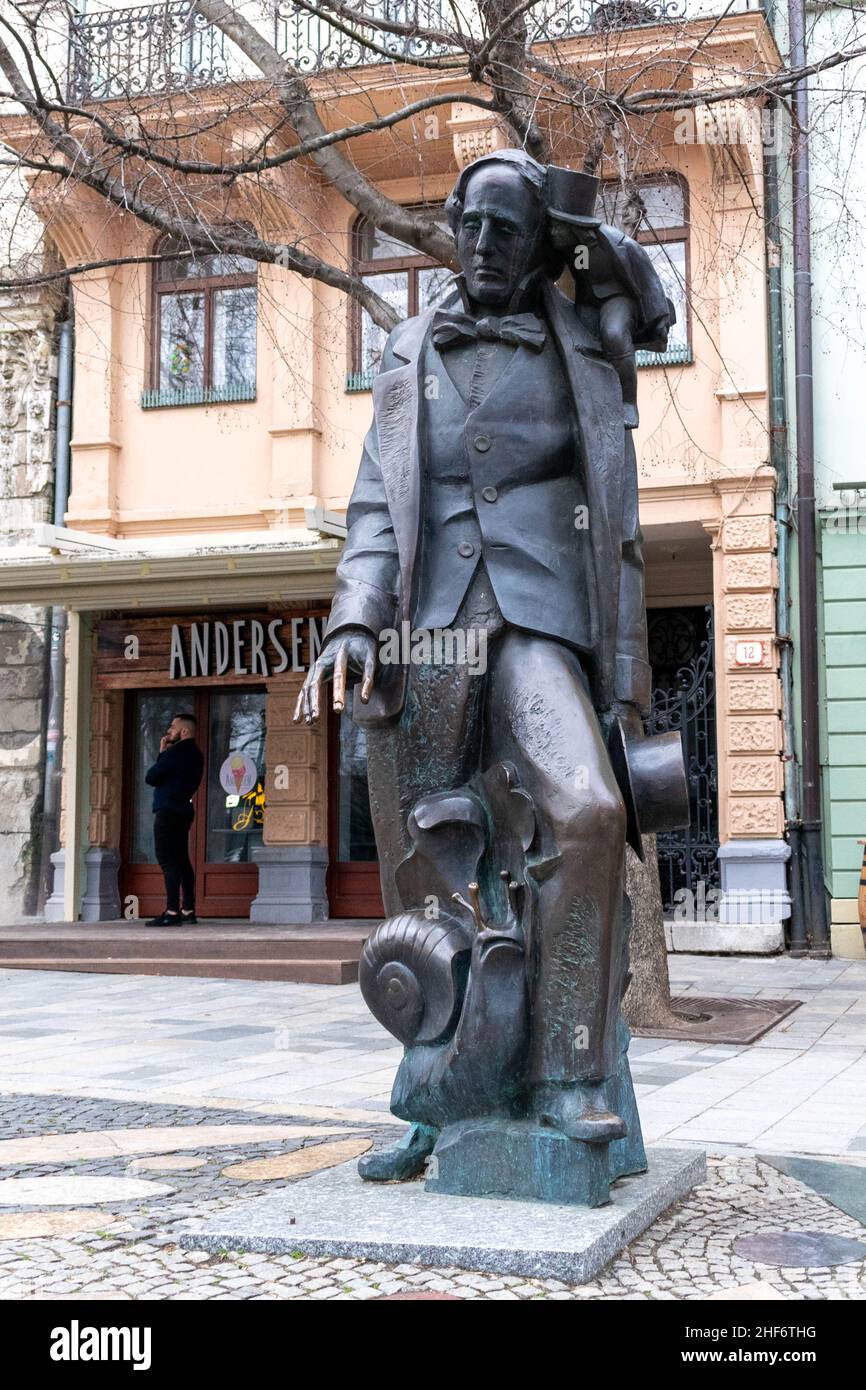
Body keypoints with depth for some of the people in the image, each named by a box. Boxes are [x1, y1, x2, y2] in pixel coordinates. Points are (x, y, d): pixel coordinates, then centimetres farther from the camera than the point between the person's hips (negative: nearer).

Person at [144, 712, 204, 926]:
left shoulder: (174, 753, -15)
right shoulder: (195, 755, 15)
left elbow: (150, 778, -11)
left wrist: (161, 754, 1)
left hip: (168, 812, -9)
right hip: (184, 810, 9)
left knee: (167, 861, -10)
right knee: (181, 860, 12)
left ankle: (172, 912, -14)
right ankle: (188, 911, 13)